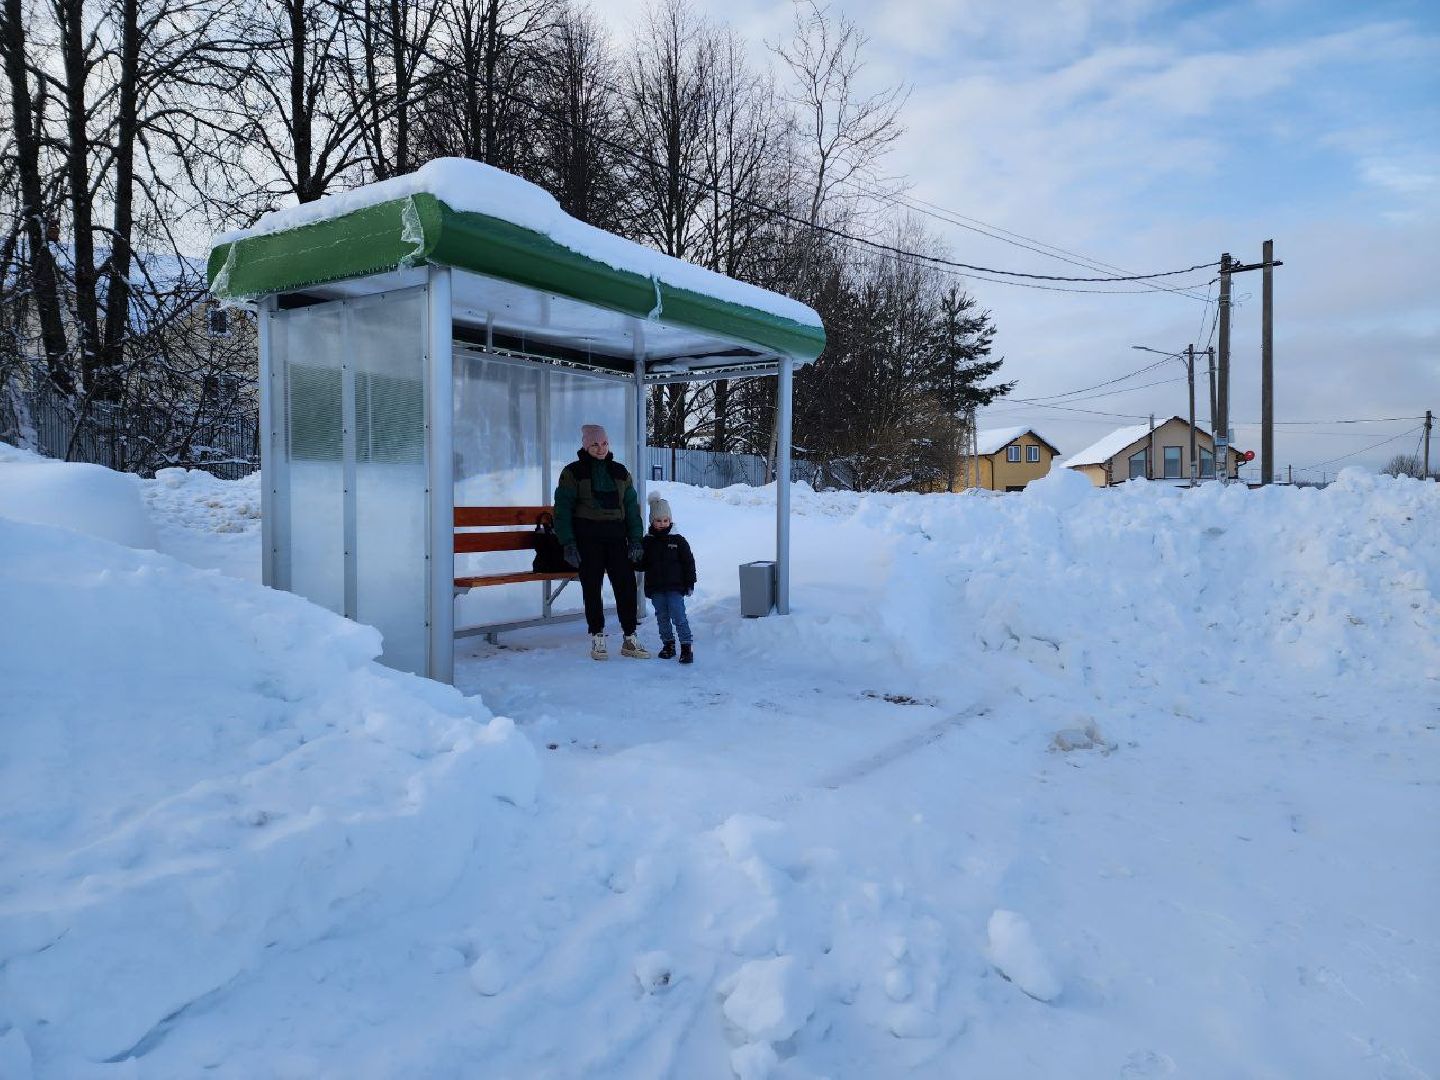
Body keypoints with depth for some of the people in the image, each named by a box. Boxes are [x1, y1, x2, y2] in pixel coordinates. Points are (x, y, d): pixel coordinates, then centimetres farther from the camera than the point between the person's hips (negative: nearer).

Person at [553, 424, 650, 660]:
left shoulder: (619, 472, 13)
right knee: (592, 588, 1)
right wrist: (568, 543, -10)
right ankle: (597, 640, 13)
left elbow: (631, 507, 14)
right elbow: (563, 509, -2)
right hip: (587, 538, -3)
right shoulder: (573, 472, 1)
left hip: (616, 536, 3)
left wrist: (635, 540, 5)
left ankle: (630, 639, 6)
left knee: (626, 585, -3)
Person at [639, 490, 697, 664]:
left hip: (675, 586, -3)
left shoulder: (678, 541, -2)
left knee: (678, 616, -8)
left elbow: (689, 563, 1)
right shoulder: (647, 542, 6)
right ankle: (668, 643, 22)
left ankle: (687, 646, -5)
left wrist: (690, 583, -2)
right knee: (662, 617, 10)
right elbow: (642, 564, 12)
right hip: (655, 588, 3)